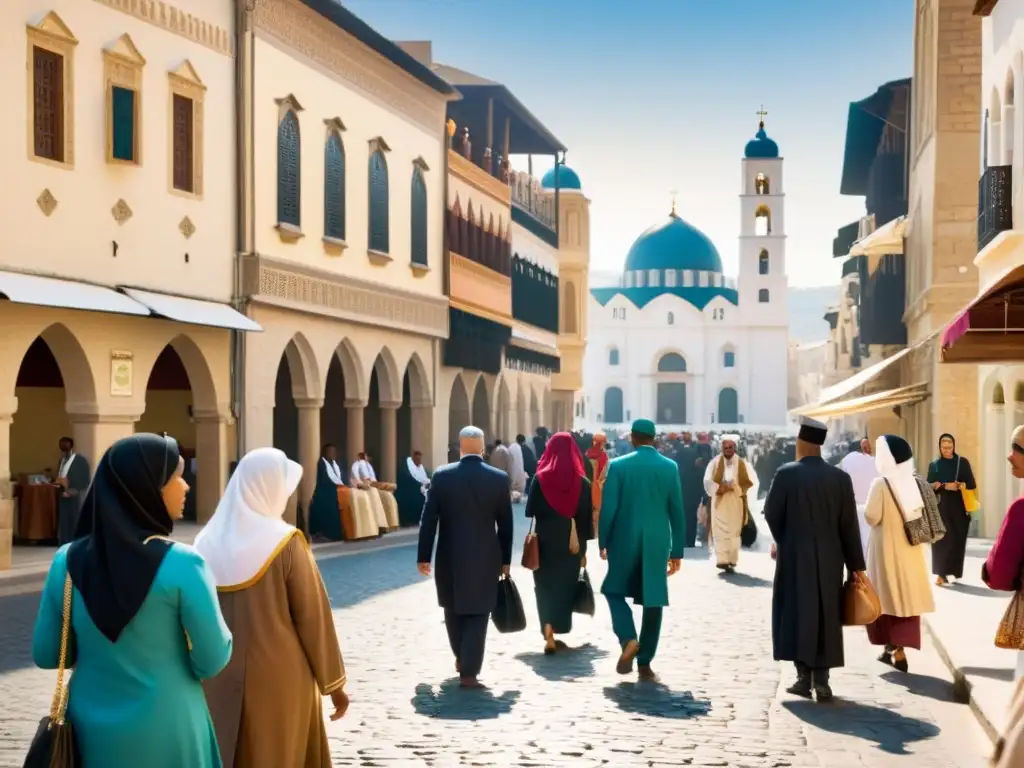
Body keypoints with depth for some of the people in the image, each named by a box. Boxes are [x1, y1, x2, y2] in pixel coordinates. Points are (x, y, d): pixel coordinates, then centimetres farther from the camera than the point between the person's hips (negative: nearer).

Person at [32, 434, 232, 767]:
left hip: (91, 731, 4)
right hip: (167, 733, -3)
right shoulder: (182, 564, -17)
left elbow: (46, 655, 2)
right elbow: (212, 662, -13)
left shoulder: (67, 560, -5)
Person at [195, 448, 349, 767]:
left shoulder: (208, 542, -1)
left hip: (218, 681, 4)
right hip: (278, 680, -4)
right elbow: (313, 616, -10)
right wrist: (334, 681, -1)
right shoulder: (286, 543, -14)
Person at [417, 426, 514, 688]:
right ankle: (468, 672, -3)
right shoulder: (499, 478, -5)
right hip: (485, 558, -1)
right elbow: (505, 524, 0)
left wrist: (423, 556, 2)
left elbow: (429, 519, -4)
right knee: (476, 615, 2)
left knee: (454, 610, 21)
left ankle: (461, 657, 37)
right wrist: (505, 559, 9)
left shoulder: (442, 476, -5)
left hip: (450, 557, 1)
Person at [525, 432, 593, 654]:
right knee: (565, 587, 13)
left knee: (545, 587, 5)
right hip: (572, 544, 1)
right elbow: (587, 517, -1)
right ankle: (556, 634, 17)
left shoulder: (541, 479, -5)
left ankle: (549, 637, -7)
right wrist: (583, 547, 6)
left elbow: (530, 511, -5)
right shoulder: (582, 482, -2)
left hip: (545, 542, -1)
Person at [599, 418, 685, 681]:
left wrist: (602, 542, 5)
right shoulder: (670, 467, 1)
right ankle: (645, 662, 6)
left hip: (624, 541, -1)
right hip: (657, 543, 1)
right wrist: (677, 551, 8)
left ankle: (628, 639, -5)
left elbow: (608, 508, -7)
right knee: (653, 600, 6)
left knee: (614, 590, 17)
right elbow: (677, 512, 2)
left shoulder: (618, 465, -5)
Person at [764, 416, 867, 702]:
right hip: (829, 559, 2)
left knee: (798, 614, 5)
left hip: (795, 557, -2)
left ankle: (804, 677, 1)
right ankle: (821, 680, 6)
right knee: (826, 617, 8)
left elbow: (771, 514, -3)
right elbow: (849, 526, -2)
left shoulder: (786, 474, -10)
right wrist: (856, 565, 4)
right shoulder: (840, 477, -3)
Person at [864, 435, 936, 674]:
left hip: (888, 548, -5)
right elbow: (923, 514, 8)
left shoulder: (881, 484, -15)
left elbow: (872, 517, -15)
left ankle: (894, 649, 3)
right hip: (911, 548, 5)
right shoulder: (915, 482, 2)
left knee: (890, 597, 4)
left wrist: (866, 505, 3)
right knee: (907, 595, 9)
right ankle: (899, 648, 13)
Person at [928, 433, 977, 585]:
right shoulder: (934, 465, 9)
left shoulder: (963, 462, 5)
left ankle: (954, 571, 9)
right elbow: (929, 487, 4)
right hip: (941, 507, 0)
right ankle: (941, 573, -11)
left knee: (958, 539, -1)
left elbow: (972, 484, -1)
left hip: (959, 508, 0)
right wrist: (945, 486, -13)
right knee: (943, 538, -10)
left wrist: (957, 485, -16)